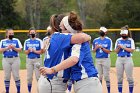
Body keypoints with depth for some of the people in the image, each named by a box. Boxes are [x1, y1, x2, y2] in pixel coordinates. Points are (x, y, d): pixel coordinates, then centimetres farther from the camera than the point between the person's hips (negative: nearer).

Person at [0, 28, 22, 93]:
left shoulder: (16, 40, 7)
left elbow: (20, 49, 0)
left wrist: (14, 48, -16)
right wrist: (7, 48, -14)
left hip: (15, 59, -1)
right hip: (6, 60, 1)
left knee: (16, 75, -4)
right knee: (7, 76, 3)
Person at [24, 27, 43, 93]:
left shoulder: (39, 41, 1)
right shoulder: (26, 41, 8)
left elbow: (41, 51, -5)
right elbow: (26, 52, 4)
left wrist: (34, 51, -19)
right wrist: (29, 50, -17)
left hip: (37, 60, -3)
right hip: (29, 60, 3)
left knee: (38, 76, -7)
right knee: (29, 77, 5)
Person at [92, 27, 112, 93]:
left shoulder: (108, 40, -3)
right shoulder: (95, 40, 9)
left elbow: (109, 51, -8)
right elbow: (93, 51, 12)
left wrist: (102, 47, -19)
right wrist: (96, 48, -9)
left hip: (106, 59, -4)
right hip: (98, 59, 4)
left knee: (106, 76, -5)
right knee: (99, 76, 7)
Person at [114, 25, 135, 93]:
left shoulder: (130, 40, 3)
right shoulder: (118, 40, 12)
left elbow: (132, 50, -9)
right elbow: (116, 51, 10)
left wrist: (123, 47, -14)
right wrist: (118, 47, -10)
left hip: (128, 59, -3)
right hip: (119, 59, 3)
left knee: (129, 77, -6)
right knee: (119, 77, 3)